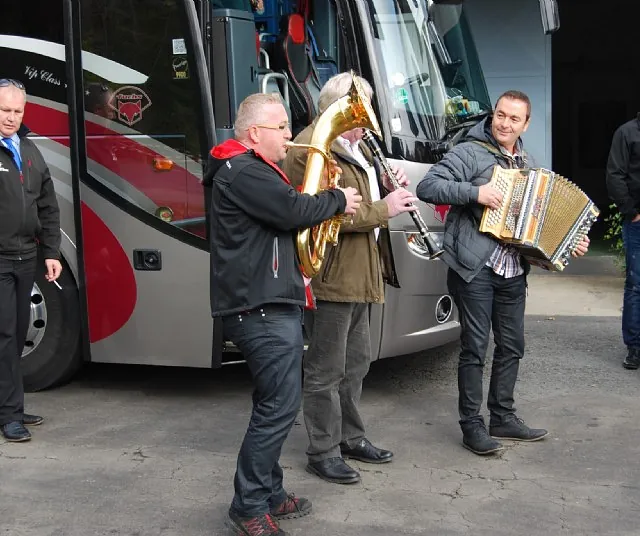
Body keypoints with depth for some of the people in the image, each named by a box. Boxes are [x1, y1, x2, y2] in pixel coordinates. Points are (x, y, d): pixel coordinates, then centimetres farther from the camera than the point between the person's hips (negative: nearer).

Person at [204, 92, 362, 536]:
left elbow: (283, 212, 23)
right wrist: (337, 200, -5)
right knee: (280, 405, -10)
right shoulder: (243, 171, -14)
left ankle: (269, 494, 25)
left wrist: (326, 201, 6)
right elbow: (293, 210, -21)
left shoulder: (255, 170, 22)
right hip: (261, 308, -11)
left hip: (273, 303, 11)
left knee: (276, 404, 16)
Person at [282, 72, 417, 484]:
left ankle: (351, 437, 34)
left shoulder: (354, 146, 18)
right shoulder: (311, 150, -16)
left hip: (359, 275, 10)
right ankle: (323, 453, 12)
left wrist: (390, 188, 7)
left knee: (356, 362, 19)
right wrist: (383, 210, -21)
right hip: (331, 276, -10)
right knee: (327, 371, 0)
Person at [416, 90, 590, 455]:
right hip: (475, 269, -7)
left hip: (514, 271, 7)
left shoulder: (528, 164, 16)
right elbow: (427, 187, -16)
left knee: (512, 346, 13)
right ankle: (472, 425, 7)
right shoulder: (470, 153, -6)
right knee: (475, 346, -3)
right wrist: (475, 193, -24)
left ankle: (503, 418, 26)